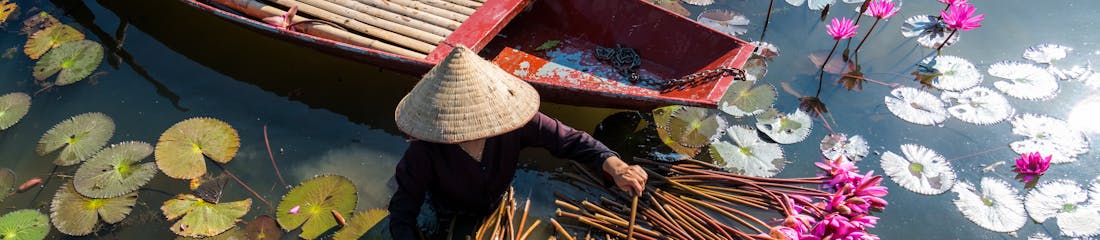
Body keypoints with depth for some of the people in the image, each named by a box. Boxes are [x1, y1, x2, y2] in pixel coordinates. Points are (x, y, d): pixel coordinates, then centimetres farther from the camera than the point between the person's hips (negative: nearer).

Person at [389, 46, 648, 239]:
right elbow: (402, 215, -30)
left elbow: (567, 139, -29)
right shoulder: (424, 154, -38)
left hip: (498, 206, 2)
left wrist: (613, 165, -45)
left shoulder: (513, 120, -34)